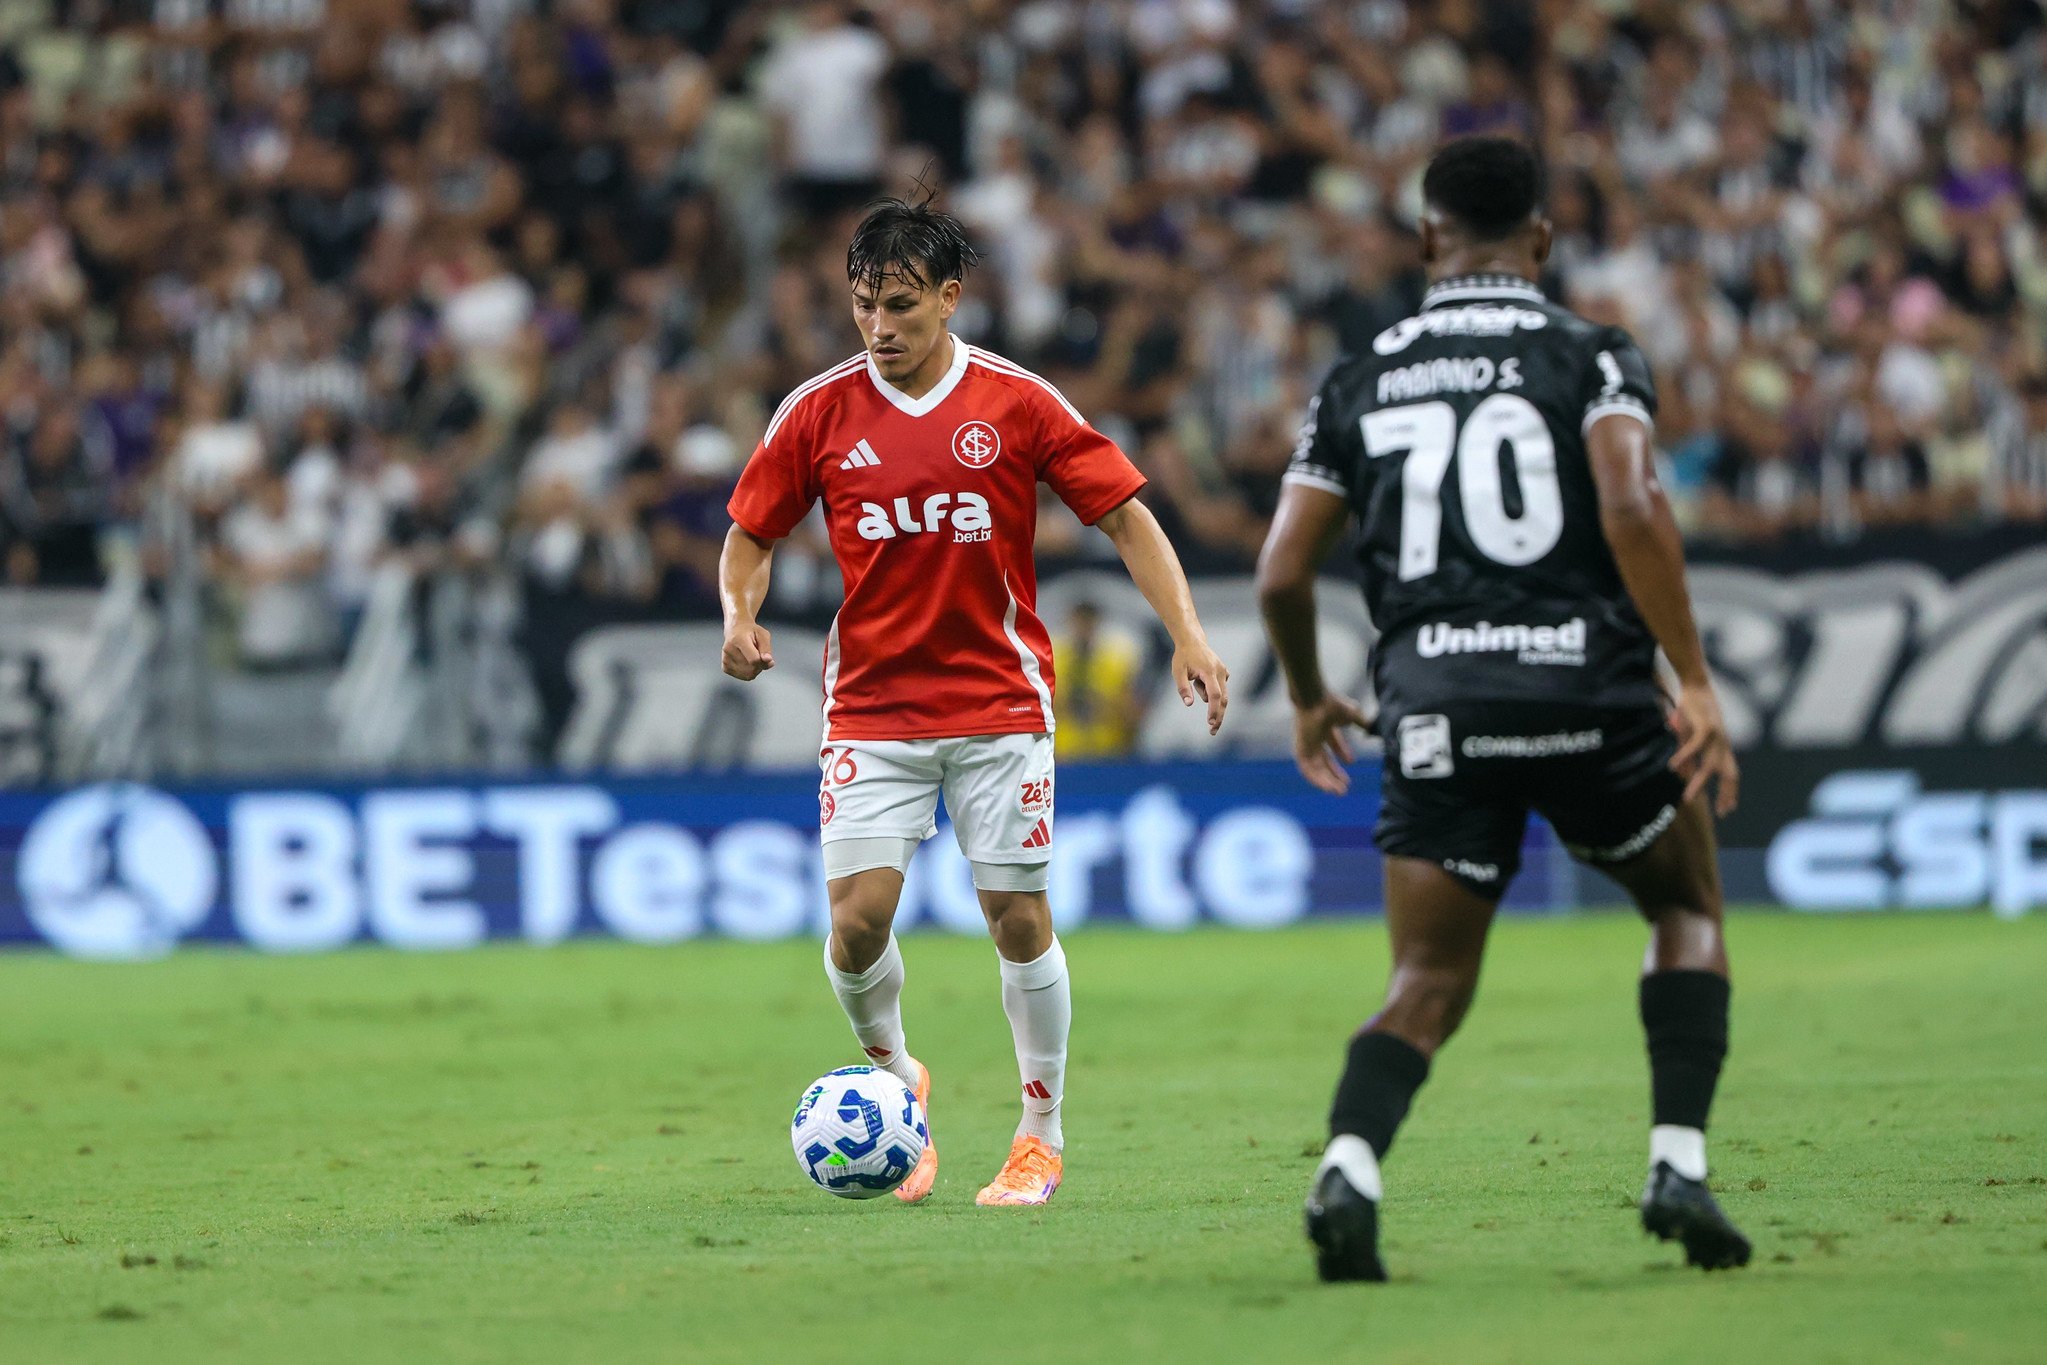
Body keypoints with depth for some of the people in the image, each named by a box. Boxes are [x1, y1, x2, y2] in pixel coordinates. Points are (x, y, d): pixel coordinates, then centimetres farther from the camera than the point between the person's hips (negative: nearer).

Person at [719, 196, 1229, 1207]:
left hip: (999, 702, -1)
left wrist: (1188, 637, -11)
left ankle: (1041, 1137, 15)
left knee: (1018, 919, -1)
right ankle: (893, 1077, 17)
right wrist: (740, 614, -12)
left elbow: (1125, 517, 0)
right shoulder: (819, 412, 0)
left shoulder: (1017, 403, -4)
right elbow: (752, 535, 10)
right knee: (858, 916, -12)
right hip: (871, 704, 1)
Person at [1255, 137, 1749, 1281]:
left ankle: (1349, 1167, -20)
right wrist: (1696, 683, -13)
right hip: (1589, 686, -2)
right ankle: (1680, 1166, 6)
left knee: (1429, 985, 8)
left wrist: (1310, 702, 26)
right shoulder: (1592, 357, 3)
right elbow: (1632, 510, -15)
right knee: (1689, 910, 21)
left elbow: (1282, 576, 8)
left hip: (1435, 704, 2)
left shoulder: (1359, 383, 12)